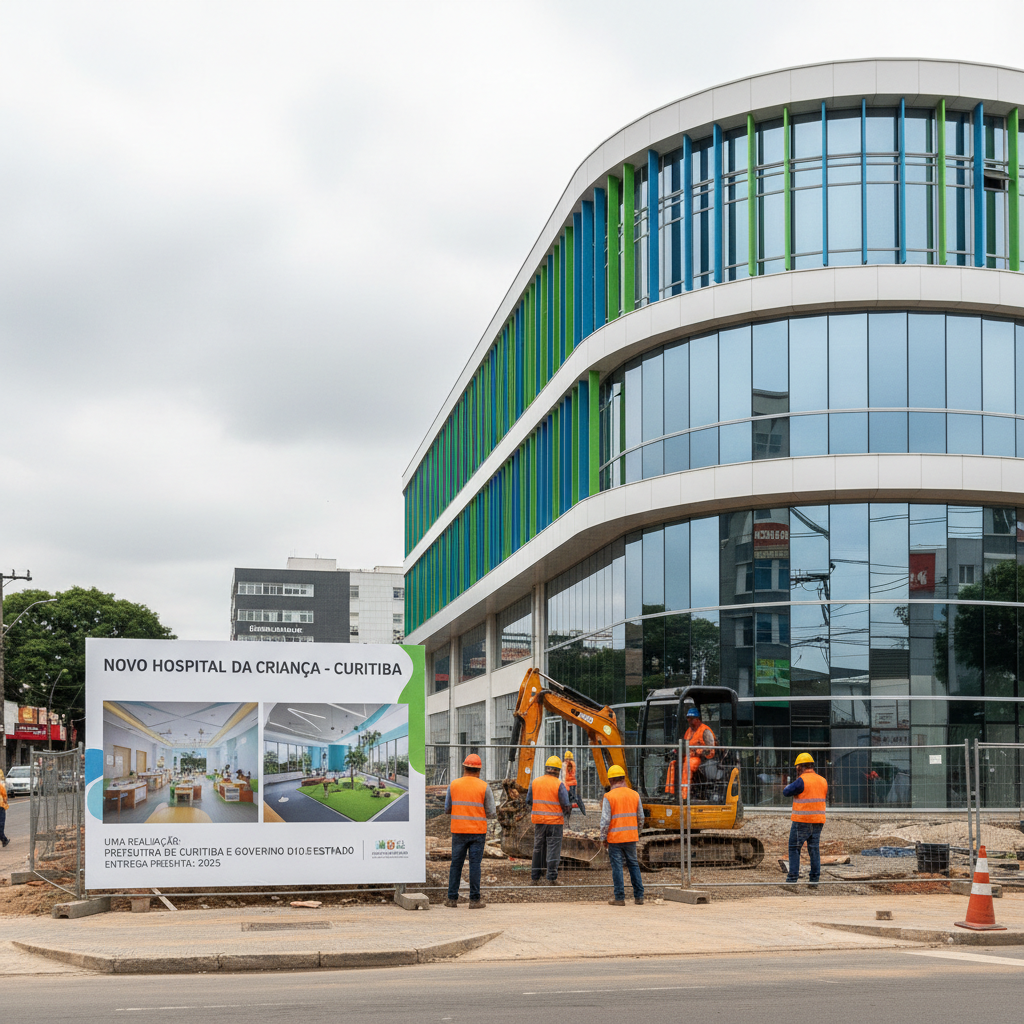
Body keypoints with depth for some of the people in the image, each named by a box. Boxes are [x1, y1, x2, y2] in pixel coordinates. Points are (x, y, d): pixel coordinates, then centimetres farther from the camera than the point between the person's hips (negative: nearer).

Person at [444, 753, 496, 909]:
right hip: (478, 832, -1)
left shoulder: (454, 785, 2)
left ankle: (452, 898, 8)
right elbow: (490, 813, -3)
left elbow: (447, 810, 8)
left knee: (456, 864, 8)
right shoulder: (484, 787, -4)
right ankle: (474, 900, 0)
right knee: (475, 865, 0)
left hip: (459, 831, 1)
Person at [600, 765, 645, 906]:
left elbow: (605, 820, -11)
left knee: (617, 866, 1)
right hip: (631, 836, 4)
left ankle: (620, 898, 2)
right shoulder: (634, 795, 4)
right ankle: (639, 897, 13)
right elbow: (641, 818, 10)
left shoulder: (609, 796, -9)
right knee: (633, 865, 13)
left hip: (615, 838, -4)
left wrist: (603, 838, -1)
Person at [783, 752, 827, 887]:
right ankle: (814, 879, 8)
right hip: (818, 820, 6)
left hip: (802, 820, -6)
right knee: (814, 849, 9)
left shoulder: (802, 780, -14)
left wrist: (792, 783, 10)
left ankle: (792, 877, 0)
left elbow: (786, 792, -9)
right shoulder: (823, 781, 8)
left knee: (794, 848, 4)